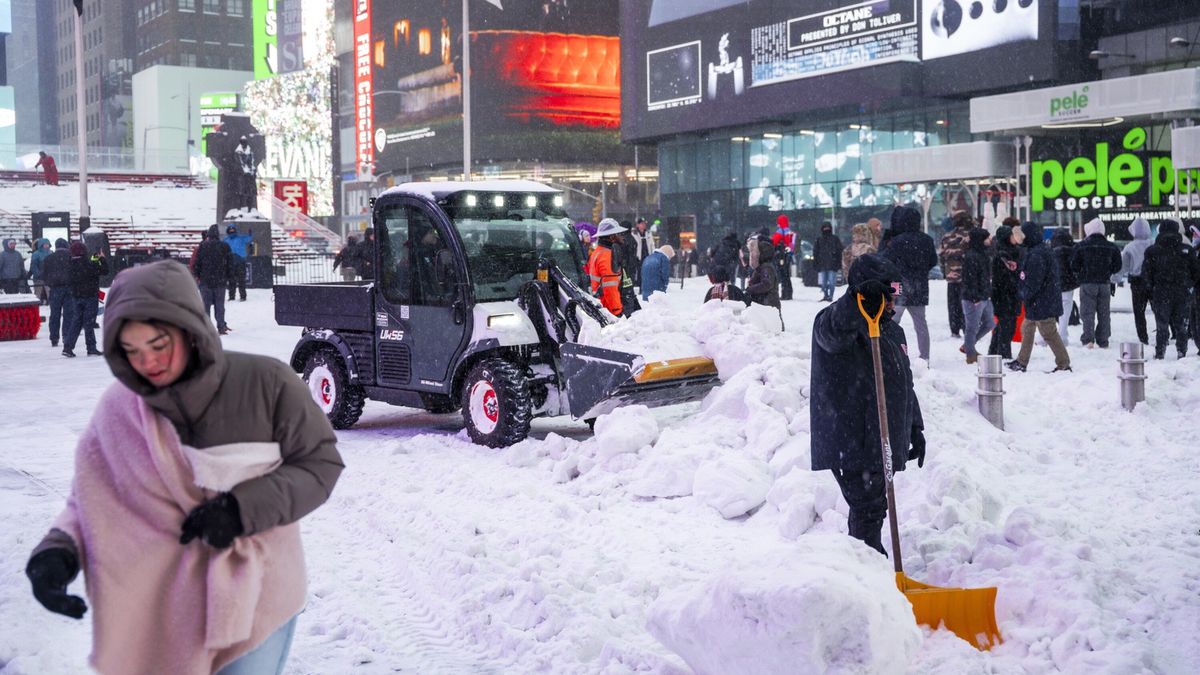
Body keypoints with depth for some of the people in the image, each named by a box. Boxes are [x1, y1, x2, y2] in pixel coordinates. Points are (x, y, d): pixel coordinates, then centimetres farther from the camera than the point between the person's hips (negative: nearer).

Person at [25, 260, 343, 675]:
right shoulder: (119, 410, -5)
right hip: (165, 603, 2)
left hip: (256, 595, -2)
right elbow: (93, 500, 2)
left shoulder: (265, 383, -14)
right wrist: (57, 551, -18)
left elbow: (321, 463, -7)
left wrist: (243, 508, -19)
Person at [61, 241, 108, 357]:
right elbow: (104, 270, -15)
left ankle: (68, 347, 4)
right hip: (90, 296, -5)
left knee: (76, 322, 11)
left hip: (76, 297, 5)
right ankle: (91, 348, 4)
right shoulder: (89, 264, -17)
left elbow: (69, 281, 13)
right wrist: (102, 259, -1)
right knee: (89, 322, -1)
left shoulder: (70, 265, 3)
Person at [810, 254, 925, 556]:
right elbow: (834, 329, -38)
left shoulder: (892, 330, 17)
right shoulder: (836, 322, -11)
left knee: (873, 509, 16)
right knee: (869, 510, -10)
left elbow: (905, 384, 24)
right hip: (851, 444, -8)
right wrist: (858, 301, -57)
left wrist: (915, 428, 22)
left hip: (884, 441, 9)